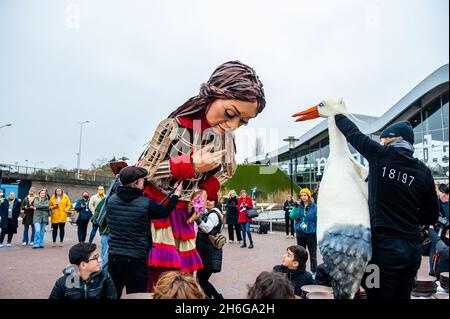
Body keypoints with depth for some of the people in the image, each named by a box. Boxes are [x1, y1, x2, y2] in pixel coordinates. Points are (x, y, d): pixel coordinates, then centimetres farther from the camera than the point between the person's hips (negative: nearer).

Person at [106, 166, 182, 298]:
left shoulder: (111, 200, -2)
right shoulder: (147, 204, -15)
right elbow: (165, 212, 4)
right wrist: (176, 194, 18)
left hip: (114, 256, 5)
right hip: (136, 260, -4)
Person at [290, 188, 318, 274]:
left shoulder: (314, 206, -10)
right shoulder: (298, 206, -1)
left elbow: (317, 220, -8)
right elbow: (293, 217, -9)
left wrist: (317, 233, -11)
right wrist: (296, 207, -22)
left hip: (311, 233, -4)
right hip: (300, 233, 4)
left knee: (313, 254, 6)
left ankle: (314, 272, 17)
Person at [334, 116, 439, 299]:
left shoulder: (380, 155, -5)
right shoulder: (423, 172, 4)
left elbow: (353, 133, 9)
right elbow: (431, 217, 9)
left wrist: (337, 114, 26)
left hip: (383, 245, -4)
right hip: (412, 248, 5)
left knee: (378, 294, 5)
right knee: (403, 295, 17)